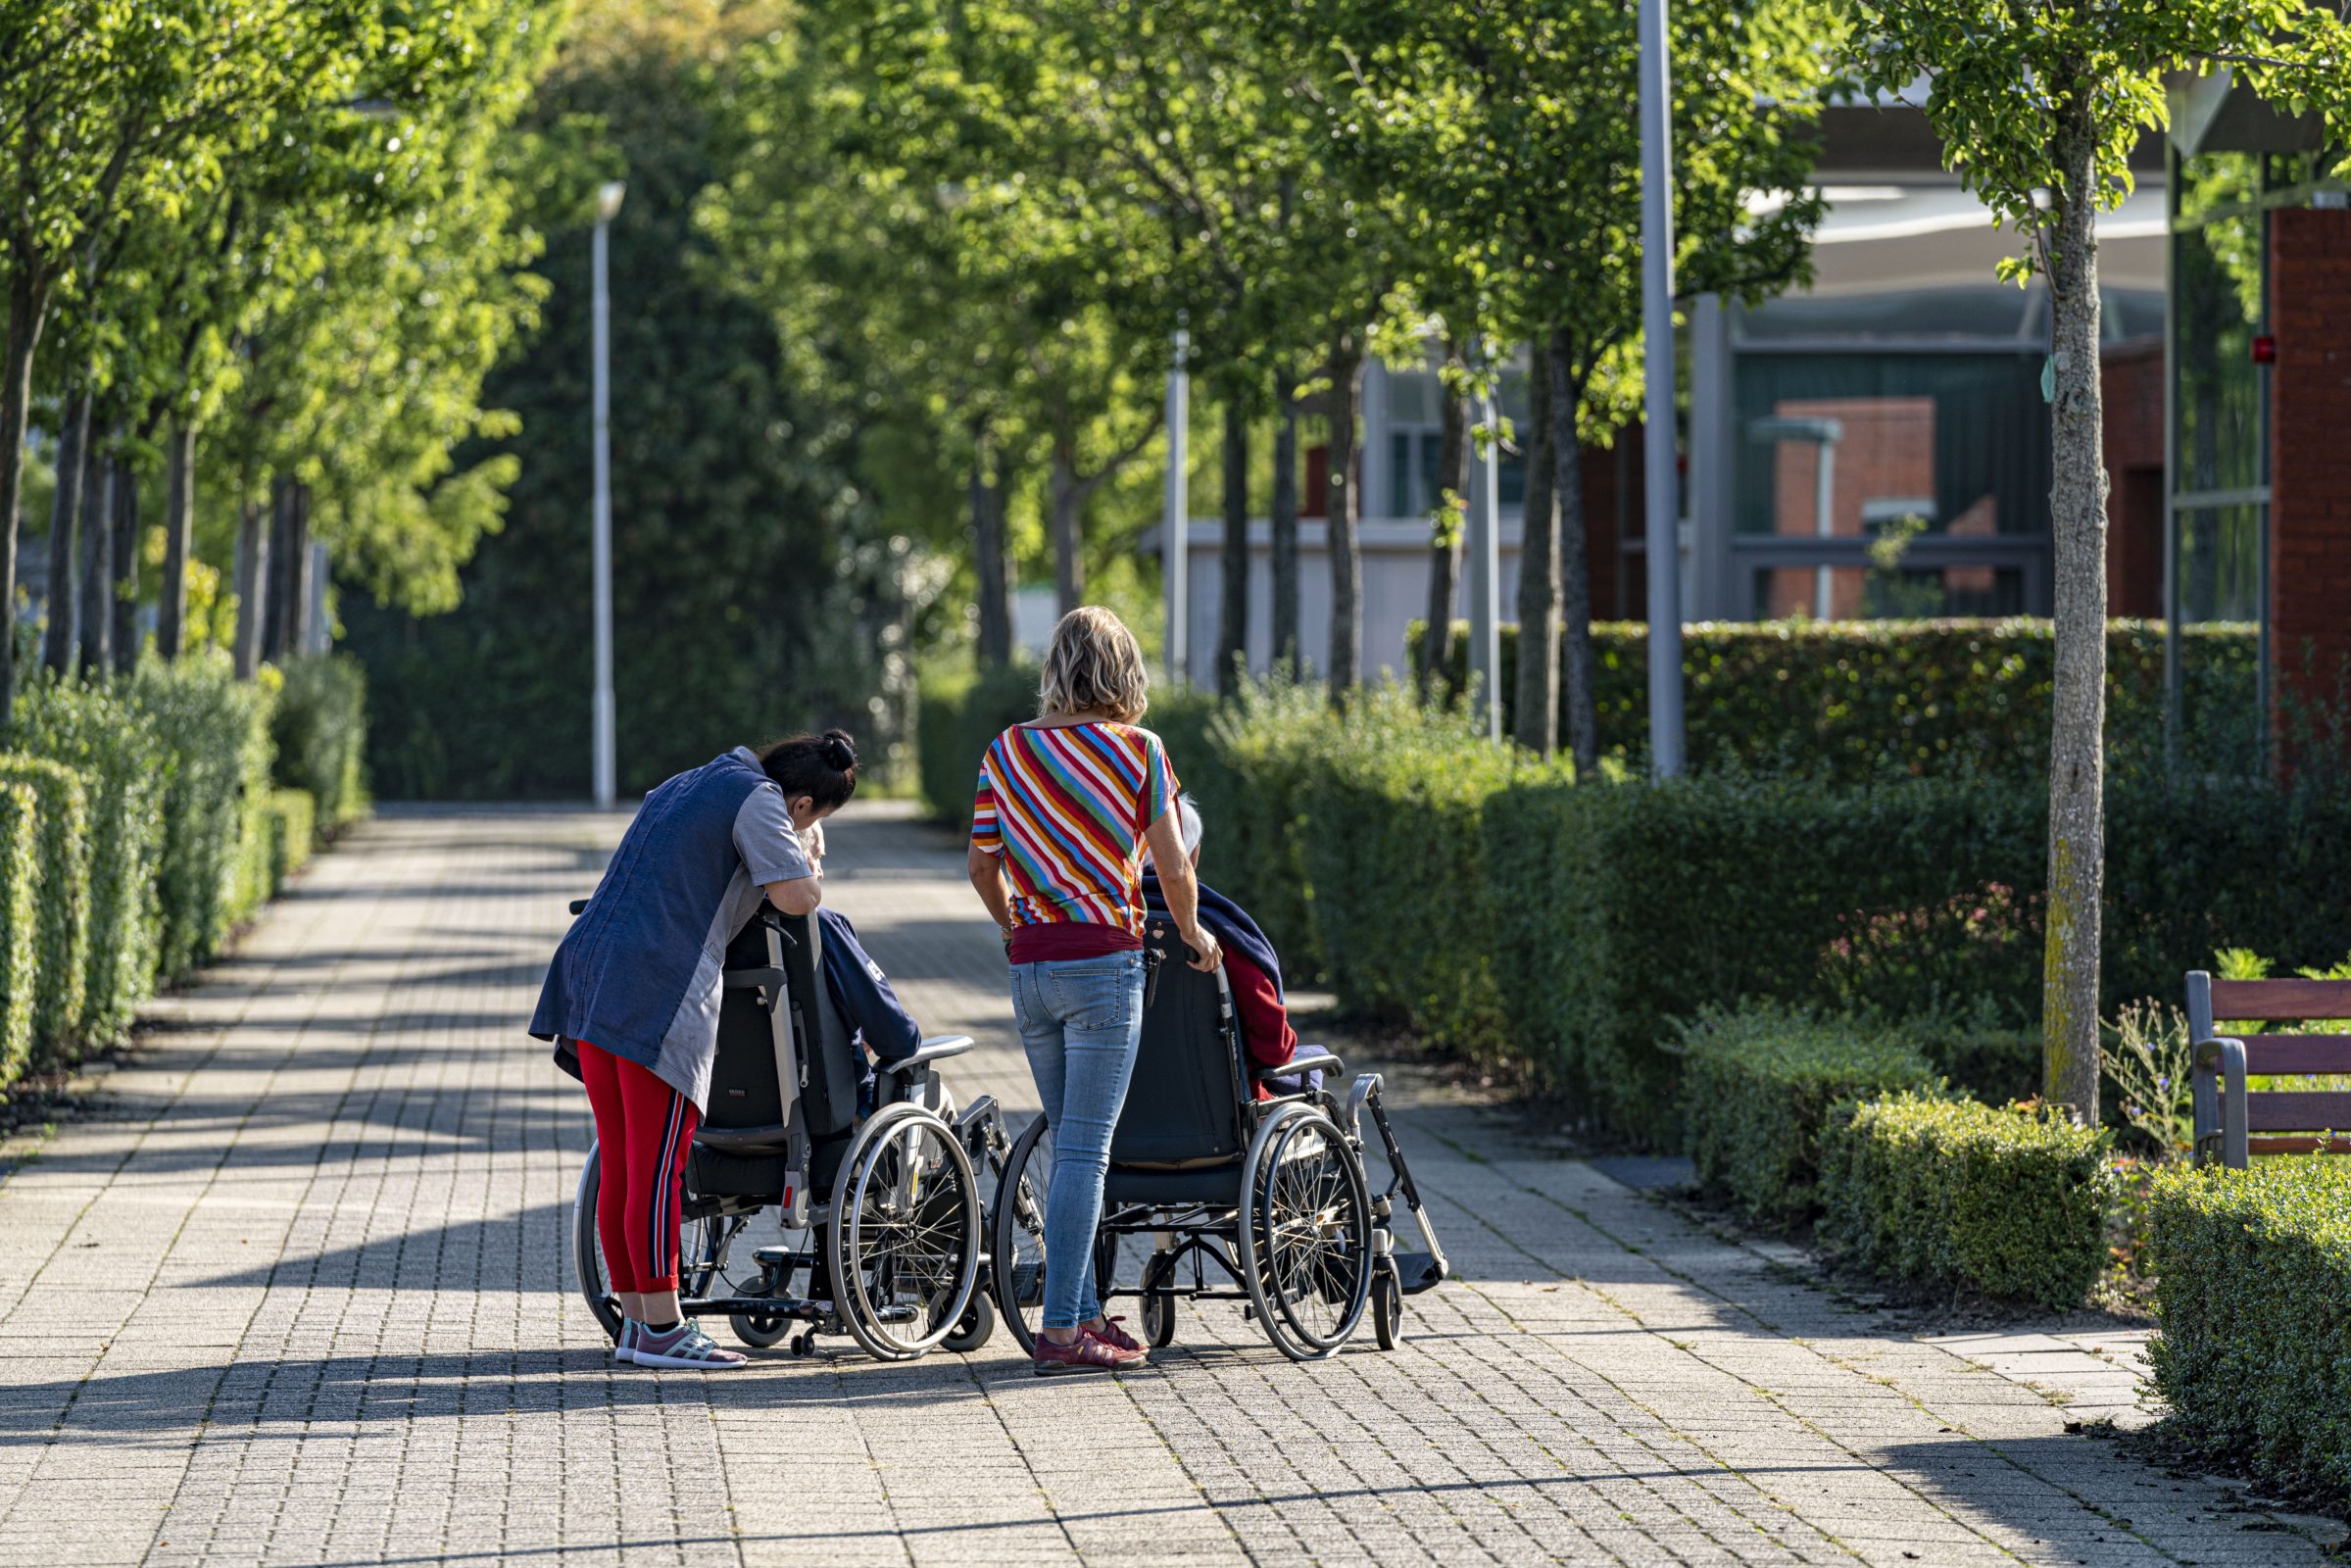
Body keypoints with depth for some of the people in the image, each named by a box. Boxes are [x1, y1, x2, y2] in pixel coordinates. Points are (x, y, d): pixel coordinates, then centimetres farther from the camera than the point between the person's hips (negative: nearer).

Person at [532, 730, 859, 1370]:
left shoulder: (685, 787, 26)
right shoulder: (758, 800, -3)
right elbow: (795, 896, -12)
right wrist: (811, 870, 11)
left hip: (591, 973, 9)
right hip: (662, 989, -9)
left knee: (621, 1166, 11)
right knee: (658, 1165, -6)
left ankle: (633, 1320, 15)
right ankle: (661, 1328, -5)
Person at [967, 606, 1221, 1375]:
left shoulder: (1007, 750, 6)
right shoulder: (1137, 749, -5)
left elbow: (982, 866, 11)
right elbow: (1174, 862, -4)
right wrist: (1191, 931, 14)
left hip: (1030, 964, 5)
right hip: (1105, 961, -5)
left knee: (1070, 1145, 15)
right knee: (1085, 1150, -5)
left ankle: (1086, 1313, 18)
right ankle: (1061, 1329, -8)